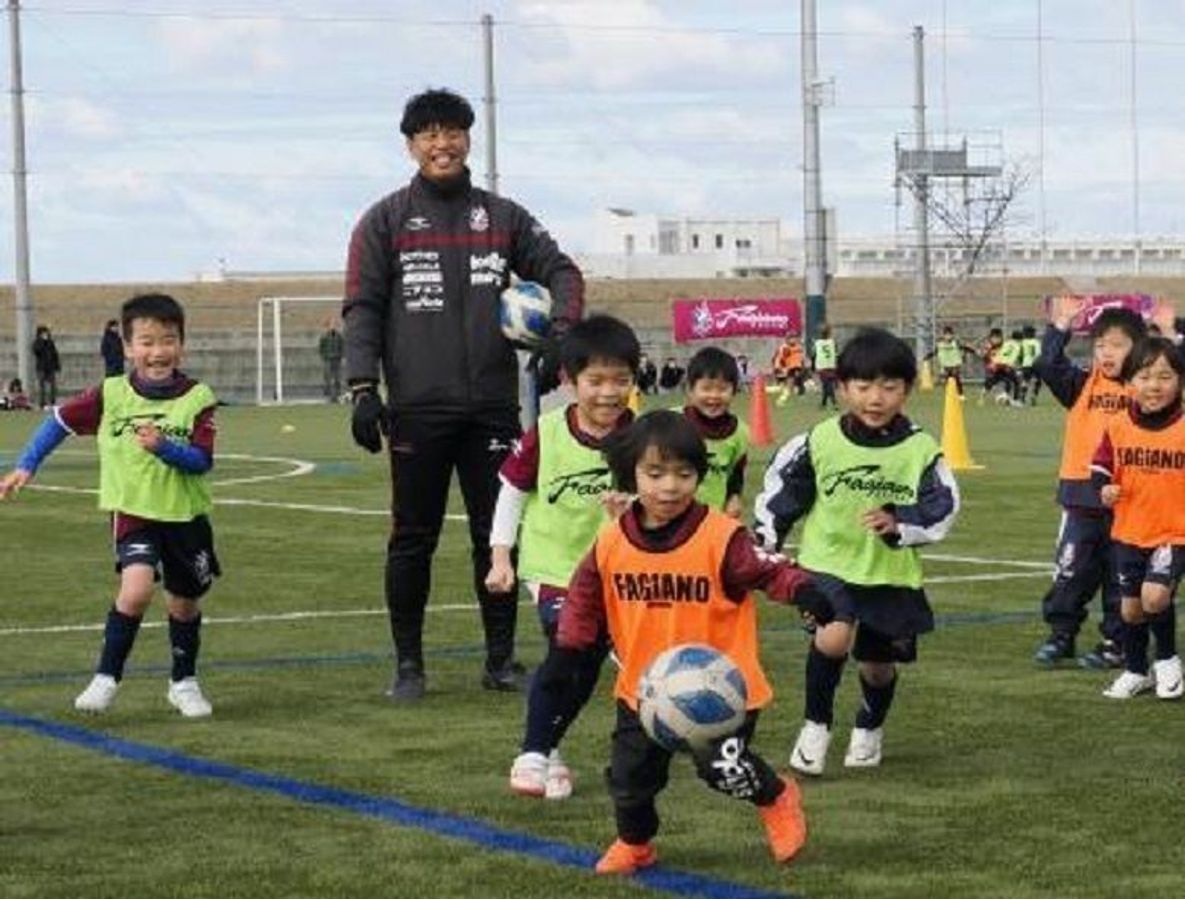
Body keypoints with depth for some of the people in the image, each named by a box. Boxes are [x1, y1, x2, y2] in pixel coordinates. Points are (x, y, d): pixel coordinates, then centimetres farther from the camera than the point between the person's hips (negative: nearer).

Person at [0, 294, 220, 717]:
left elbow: (202, 460, -14)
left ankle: (184, 682, 37)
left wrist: (163, 447, -31)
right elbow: (60, 420, 5)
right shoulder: (111, 394, -7)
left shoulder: (197, 399, -9)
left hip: (185, 515, 2)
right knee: (136, 587, -23)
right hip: (132, 511, -1)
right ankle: (106, 678, -8)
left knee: (184, 602, 14)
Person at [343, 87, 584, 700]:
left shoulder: (502, 217, 12)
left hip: (493, 407, 2)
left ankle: (501, 659, 12)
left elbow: (561, 271, 12)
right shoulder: (386, 221, 5)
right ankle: (408, 664, 10)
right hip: (418, 411, -2)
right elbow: (362, 309, 0)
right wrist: (363, 389, -11)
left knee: (498, 534, 4)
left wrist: (559, 335, -6)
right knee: (413, 539, 2)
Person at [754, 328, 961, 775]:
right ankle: (816, 726, -4)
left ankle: (870, 727, 46)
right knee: (834, 637, -26)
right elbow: (780, 489, 5)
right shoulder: (820, 441, -8)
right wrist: (765, 541, 7)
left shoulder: (921, 450, -9)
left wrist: (898, 523, -24)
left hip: (893, 573, 2)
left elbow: (942, 509, -7)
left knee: (878, 663, 13)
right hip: (830, 562, -2)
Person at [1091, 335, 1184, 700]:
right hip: (1129, 532, 4)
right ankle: (1135, 672, 34)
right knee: (1130, 607, 11)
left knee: (1155, 595, -20)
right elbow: (1101, 466, 9)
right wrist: (1104, 489, -10)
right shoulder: (1119, 427, -3)